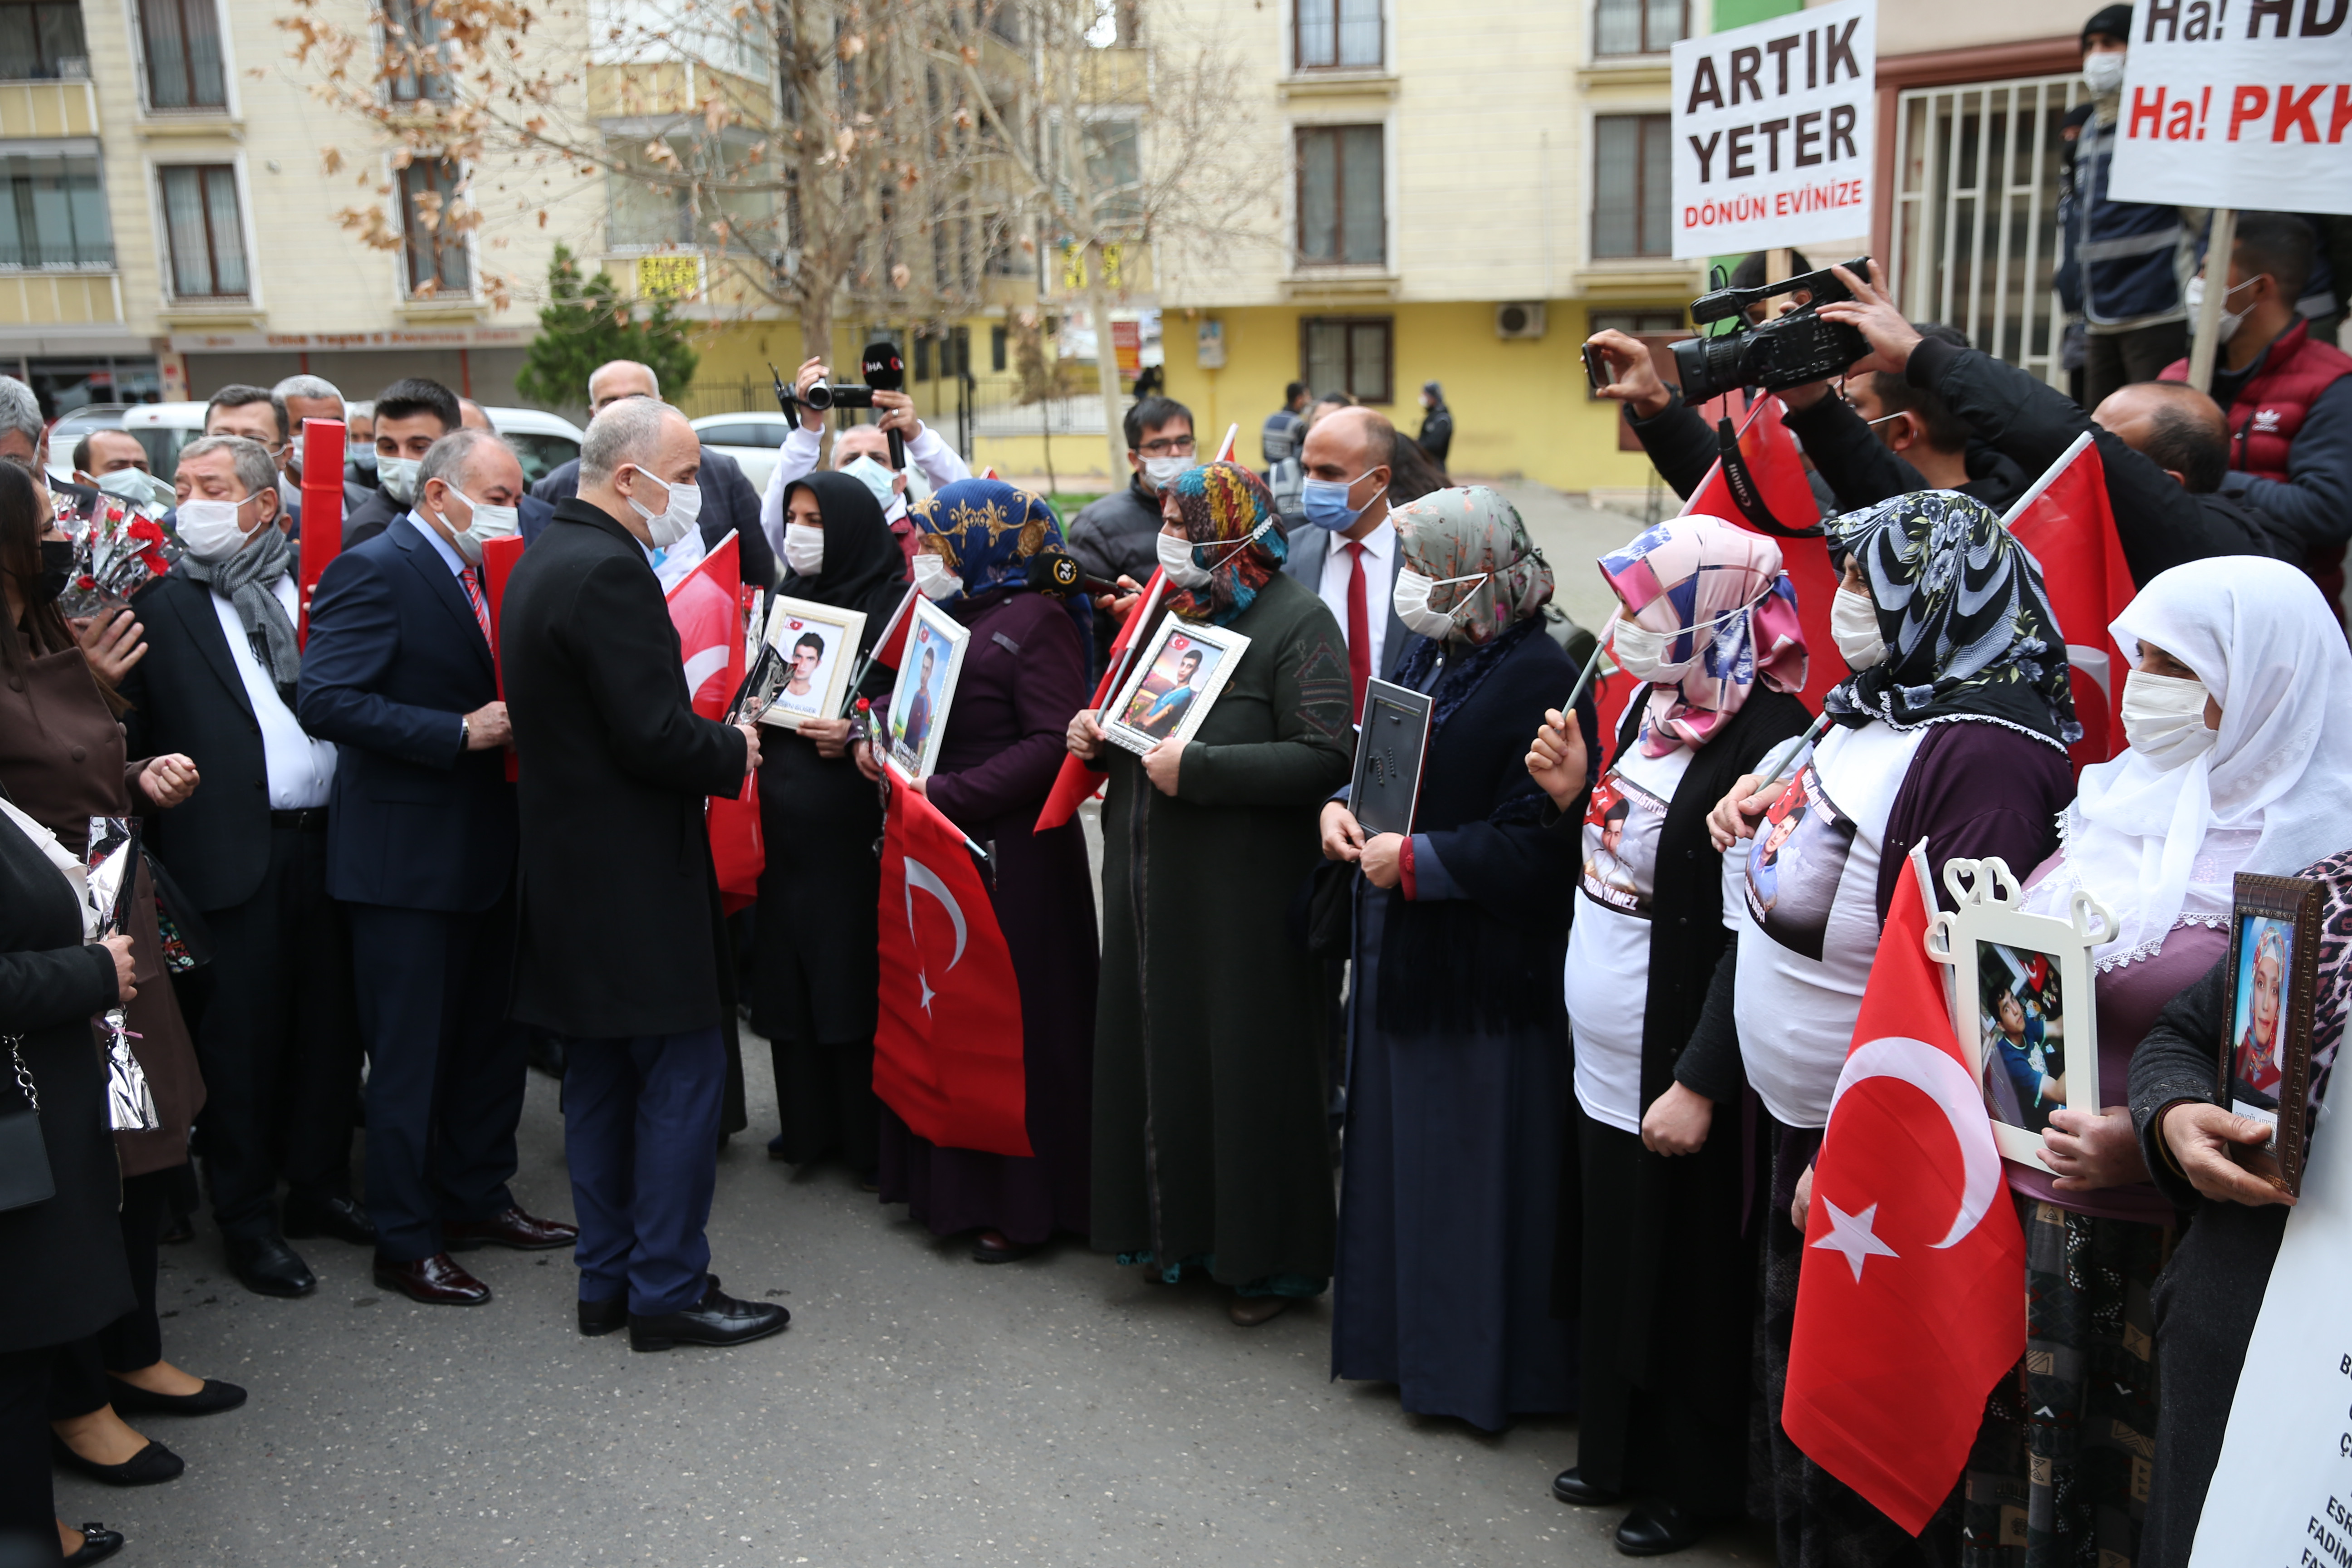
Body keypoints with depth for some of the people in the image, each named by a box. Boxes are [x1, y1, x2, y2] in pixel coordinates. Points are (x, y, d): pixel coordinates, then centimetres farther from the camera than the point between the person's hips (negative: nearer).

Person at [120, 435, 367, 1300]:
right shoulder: (159, 600, 1)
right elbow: (126, 736, -3)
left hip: (329, 839, 3)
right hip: (232, 853, -3)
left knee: (330, 1025, 13)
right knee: (239, 1039, 5)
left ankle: (321, 1186, 30)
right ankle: (248, 1220, 19)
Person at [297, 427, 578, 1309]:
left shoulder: (479, 574, 12)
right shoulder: (375, 570, -14)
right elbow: (325, 700, -24)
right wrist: (459, 732, -26)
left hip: (485, 847, 9)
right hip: (407, 855, -9)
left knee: (490, 1038, 17)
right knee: (410, 1055, 2)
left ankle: (476, 1200, 32)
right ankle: (406, 1243, 14)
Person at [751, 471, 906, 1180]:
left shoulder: (891, 604, -5)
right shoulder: (787, 597, 14)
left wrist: (857, 735, -22)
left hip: (852, 820, -6)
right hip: (786, 810, 6)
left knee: (854, 966, -3)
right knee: (788, 967, 9)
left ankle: (871, 1135, 9)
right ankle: (807, 1119, 23)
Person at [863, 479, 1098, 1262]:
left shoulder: (1036, 620, -10)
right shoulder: (948, 616, 15)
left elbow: (1053, 743, -19)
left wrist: (945, 793, -21)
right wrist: (876, 742, 0)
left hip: (1011, 857, -8)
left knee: (1013, 1021, -1)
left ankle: (1023, 1204, 11)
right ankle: (949, 1181, 24)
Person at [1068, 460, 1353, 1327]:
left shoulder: (1296, 623, -11)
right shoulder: (1169, 609, 14)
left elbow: (1326, 759, -21)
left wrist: (1197, 769, -23)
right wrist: (1096, 730, 5)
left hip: (1243, 895, -7)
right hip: (1153, 886, 8)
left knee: (1245, 1068, 1)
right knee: (1160, 1055, 14)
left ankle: (1265, 1257, 17)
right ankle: (1174, 1226, 31)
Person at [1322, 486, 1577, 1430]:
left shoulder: (1538, 679, -18)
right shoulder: (1430, 656, 9)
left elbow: (1537, 848, -22)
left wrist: (1416, 861, -20)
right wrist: (1344, 806, 1)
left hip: (1486, 971, -9)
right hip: (1403, 955, 9)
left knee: (1473, 1162, 2)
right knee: (1401, 1145, 17)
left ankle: (1482, 1362, 19)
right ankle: (1408, 1332, 33)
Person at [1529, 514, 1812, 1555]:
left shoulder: (1764, 739, -21)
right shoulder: (1656, 703, 7)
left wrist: (1701, 1082, -21)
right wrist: (1573, 794, 0)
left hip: (1678, 1078, -8)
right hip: (1604, 1061, 8)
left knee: (1684, 1283, 8)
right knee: (1609, 1264, 20)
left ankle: (1693, 1482, 28)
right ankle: (1619, 1449, 38)